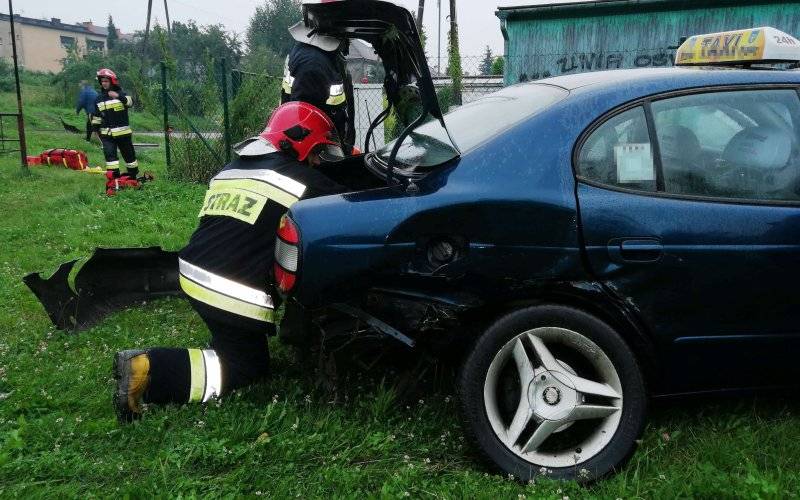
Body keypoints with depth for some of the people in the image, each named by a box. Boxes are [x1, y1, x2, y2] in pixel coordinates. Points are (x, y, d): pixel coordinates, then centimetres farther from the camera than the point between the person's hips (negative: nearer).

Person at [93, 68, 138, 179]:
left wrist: (119, 96, -39)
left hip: (123, 131, -2)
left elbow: (130, 102, -24)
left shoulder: (121, 94, -1)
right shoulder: (99, 98, 10)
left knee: (129, 153, 8)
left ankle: (133, 175, 25)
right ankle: (114, 176, -14)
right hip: (106, 133, 2)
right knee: (109, 153, -14)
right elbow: (96, 116, 16)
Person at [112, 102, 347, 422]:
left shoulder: (231, 169, 18)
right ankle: (149, 371, -11)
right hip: (235, 295, -8)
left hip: (193, 275, 8)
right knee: (247, 369, 4)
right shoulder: (303, 180, -6)